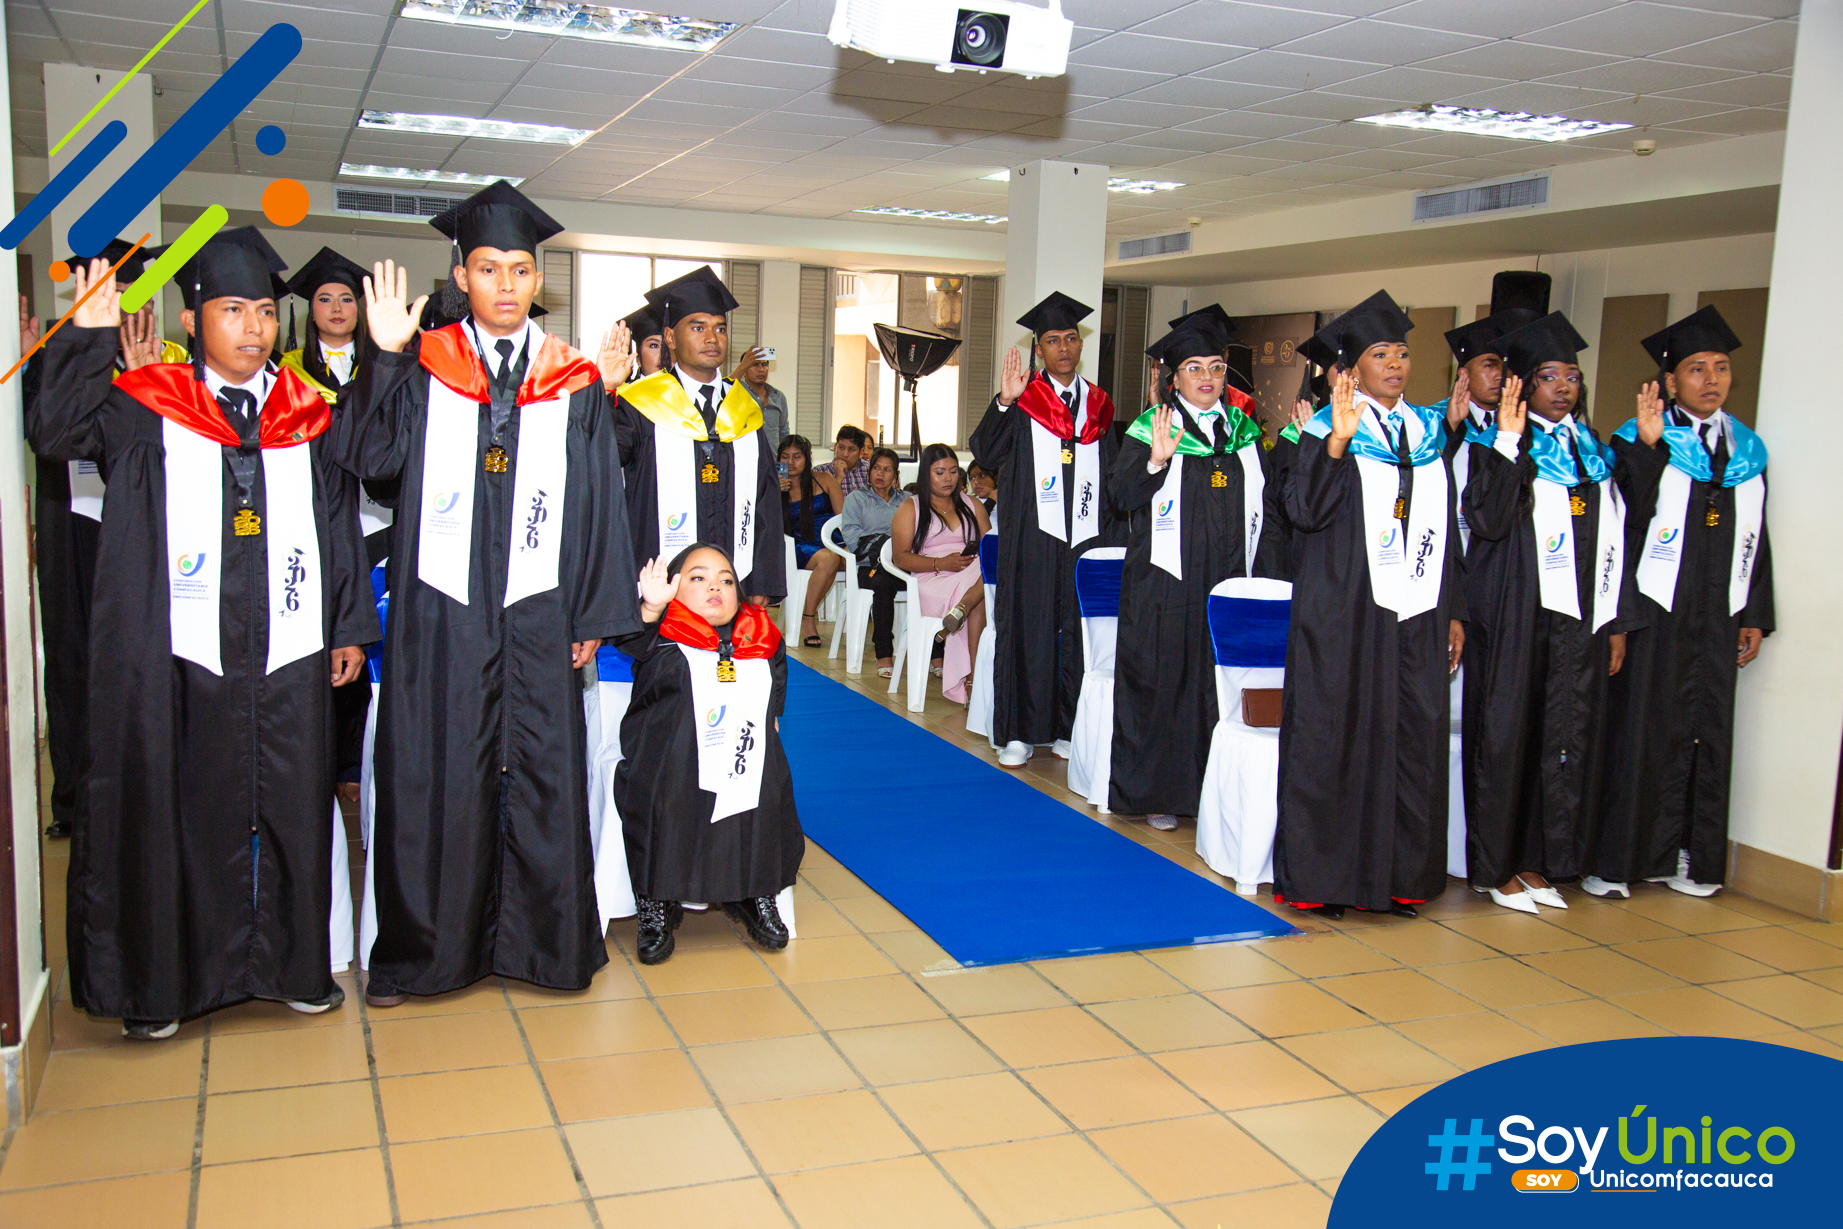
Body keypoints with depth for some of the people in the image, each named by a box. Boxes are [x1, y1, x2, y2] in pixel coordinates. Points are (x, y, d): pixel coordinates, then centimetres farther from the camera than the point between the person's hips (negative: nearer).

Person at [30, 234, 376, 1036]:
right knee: (177, 815, 4)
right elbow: (57, 435, -11)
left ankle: (294, 964, 24)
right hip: (181, 658, -2)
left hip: (289, 656, 2)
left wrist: (350, 626, 9)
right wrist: (87, 337, -20)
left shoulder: (308, 416, 9)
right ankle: (159, 980, 18)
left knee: (292, 812, 9)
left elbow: (341, 525, 11)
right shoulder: (147, 407, 4)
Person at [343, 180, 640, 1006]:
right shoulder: (424, 368, 5)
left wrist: (595, 616, 3)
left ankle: (543, 939, 21)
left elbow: (599, 504, 6)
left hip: (537, 613, 1)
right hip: (440, 612, 0)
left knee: (543, 775, 6)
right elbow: (371, 459, -8)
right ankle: (419, 948, 19)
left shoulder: (574, 384, 7)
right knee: (432, 776, 5)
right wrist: (385, 357, -17)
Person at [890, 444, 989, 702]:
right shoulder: (910, 508, 14)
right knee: (981, 601, -36)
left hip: (976, 576, 4)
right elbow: (901, 557, 2)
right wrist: (941, 563, -14)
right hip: (931, 582, -3)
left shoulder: (972, 506, 26)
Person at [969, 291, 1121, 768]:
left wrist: (1116, 541, 8)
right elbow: (985, 453, -12)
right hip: (1033, 537, -3)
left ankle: (1069, 729, 17)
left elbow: (1114, 479, 15)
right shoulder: (1024, 402, 3)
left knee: (1080, 634, 6)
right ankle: (1020, 732, 9)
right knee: (1028, 633, 0)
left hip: (1087, 538, 3)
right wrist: (1004, 401, -27)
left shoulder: (1099, 406, 12)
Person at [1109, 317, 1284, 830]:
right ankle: (1153, 791, 13)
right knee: (1162, 684, 1)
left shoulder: (1243, 431, 12)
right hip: (1165, 585, -4)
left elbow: (1268, 500, 16)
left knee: (1223, 685, 7)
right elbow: (1123, 493, -14)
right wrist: (1155, 461, -29)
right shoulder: (1151, 428, -1)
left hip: (1229, 585, 4)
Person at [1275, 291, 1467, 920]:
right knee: (1333, 742, 0)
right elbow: (1305, 512, -17)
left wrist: (1454, 610, 14)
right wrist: (1338, 441, -29)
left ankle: (1399, 875, 18)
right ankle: (1320, 875, 11)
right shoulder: (1330, 429, -2)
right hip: (1344, 615, -5)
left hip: (1419, 616, 5)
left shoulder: (1428, 430, 13)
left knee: (1415, 743, 6)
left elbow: (1447, 526, 17)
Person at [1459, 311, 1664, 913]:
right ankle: (1495, 865, 11)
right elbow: (1486, 521, -20)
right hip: (1514, 615, -6)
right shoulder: (1497, 445, -4)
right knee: (1506, 734, -1)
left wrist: (1617, 620, 12)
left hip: (1579, 618, 6)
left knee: (1566, 738, 8)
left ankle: (1535, 860, 19)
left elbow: (1612, 541, 15)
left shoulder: (1594, 451, 13)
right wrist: (1509, 442, -23)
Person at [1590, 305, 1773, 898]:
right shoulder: (1637, 439, -3)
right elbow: (1629, 521, -17)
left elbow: (1756, 538, 15)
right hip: (1653, 611, -5)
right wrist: (1647, 448, -25)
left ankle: (1688, 859, 17)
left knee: (1708, 733, 7)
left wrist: (1756, 616, 11)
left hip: (1718, 617, 5)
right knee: (1641, 731, -3)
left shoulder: (1748, 449, 12)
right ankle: (1616, 860, 5)